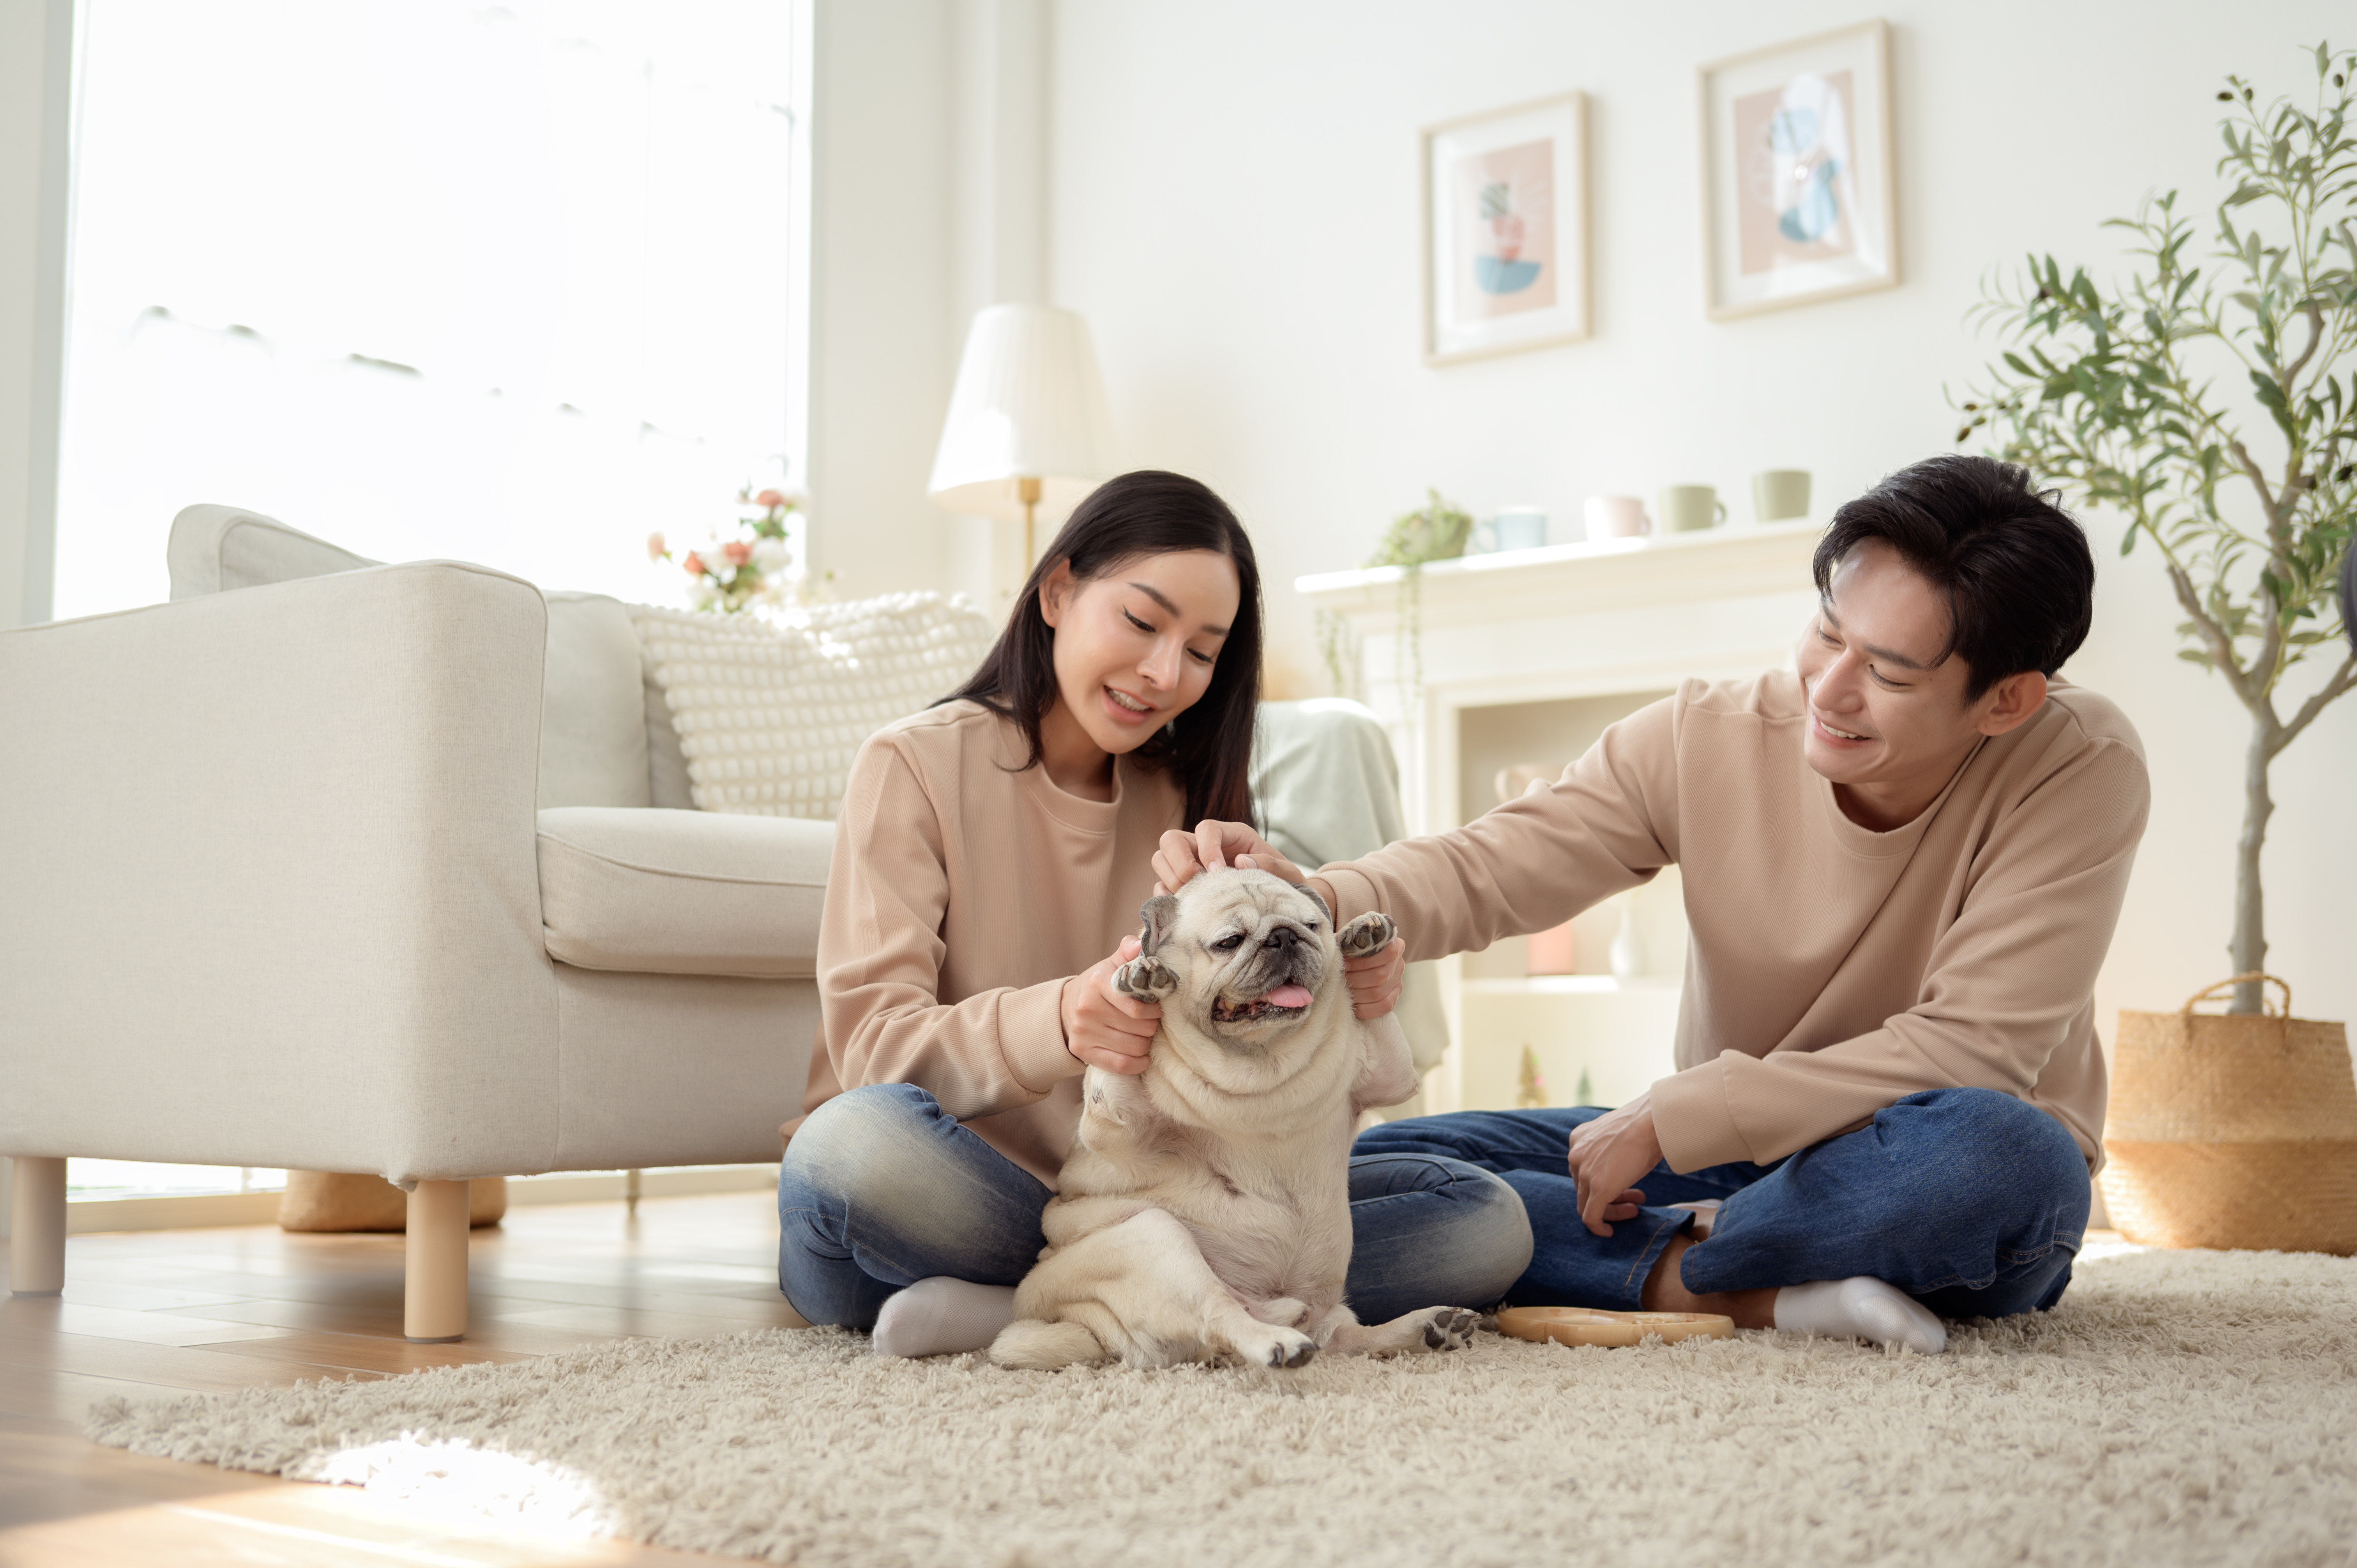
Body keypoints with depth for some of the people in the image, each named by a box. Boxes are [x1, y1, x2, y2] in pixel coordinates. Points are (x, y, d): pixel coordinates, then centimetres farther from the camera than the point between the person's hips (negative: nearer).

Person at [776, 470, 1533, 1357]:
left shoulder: (1187, 798, 13)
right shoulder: (917, 765, -3)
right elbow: (870, 1040, -14)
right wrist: (1056, 1023, -34)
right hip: (950, 1207, -5)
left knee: (1485, 1219, -15)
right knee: (856, 1141, -40)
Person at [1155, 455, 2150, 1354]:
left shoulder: (2082, 772, -20)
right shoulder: (1709, 740, -11)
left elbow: (1971, 1052, -25)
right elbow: (1482, 870, -12)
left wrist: (1668, 1116, -25)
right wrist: (1313, 899, -35)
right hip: (1733, 1159, 4)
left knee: (2000, 1151, -41)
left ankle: (1667, 1265, -20)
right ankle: (1760, 1294, -23)